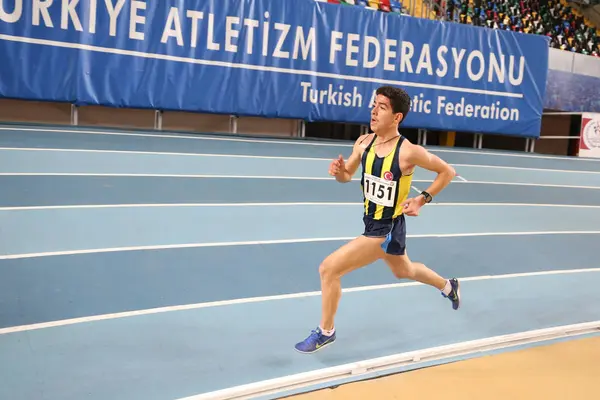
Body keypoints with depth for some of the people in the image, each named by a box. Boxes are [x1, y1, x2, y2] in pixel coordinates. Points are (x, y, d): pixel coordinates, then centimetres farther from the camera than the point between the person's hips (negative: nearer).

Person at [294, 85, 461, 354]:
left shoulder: (409, 152, -24)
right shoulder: (363, 143, -6)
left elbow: (447, 172, -9)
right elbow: (347, 176, 7)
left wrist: (422, 200, -15)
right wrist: (338, 171, -16)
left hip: (386, 230, -8)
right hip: (373, 223, 8)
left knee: (328, 269, -13)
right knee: (404, 271, 31)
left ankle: (326, 332, 9)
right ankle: (449, 287, 58)